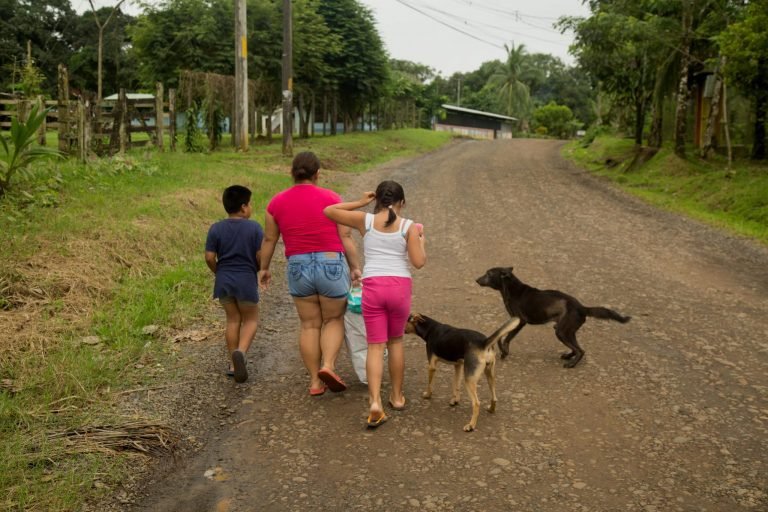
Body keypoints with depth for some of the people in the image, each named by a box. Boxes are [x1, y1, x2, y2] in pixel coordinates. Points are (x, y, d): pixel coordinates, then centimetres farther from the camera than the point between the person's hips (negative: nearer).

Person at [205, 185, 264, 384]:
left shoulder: (216, 229, -1)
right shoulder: (254, 228, -9)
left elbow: (209, 257, -4)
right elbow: (261, 255, -11)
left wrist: (219, 272, 14)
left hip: (224, 281, 3)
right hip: (246, 280, -3)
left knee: (233, 319, 16)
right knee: (250, 319, 12)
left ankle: (233, 364, 18)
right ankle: (241, 351, -14)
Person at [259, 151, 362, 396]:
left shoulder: (277, 202, 1)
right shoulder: (331, 198, -5)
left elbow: (269, 240, 9)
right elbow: (346, 236, -6)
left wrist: (264, 268, 21)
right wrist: (355, 267, 0)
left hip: (298, 268, 2)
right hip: (332, 266, -2)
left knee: (309, 325, 13)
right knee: (334, 320, 14)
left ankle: (315, 381, 15)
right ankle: (328, 366, -7)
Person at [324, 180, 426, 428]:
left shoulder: (365, 220, 4)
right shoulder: (409, 226, 1)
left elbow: (328, 211, 12)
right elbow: (419, 262, -5)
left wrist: (360, 203, 16)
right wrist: (421, 241, 14)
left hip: (373, 287, 0)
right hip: (400, 286, 0)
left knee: (375, 345, 4)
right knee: (395, 341, 20)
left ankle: (375, 401, -11)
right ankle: (397, 395, 28)